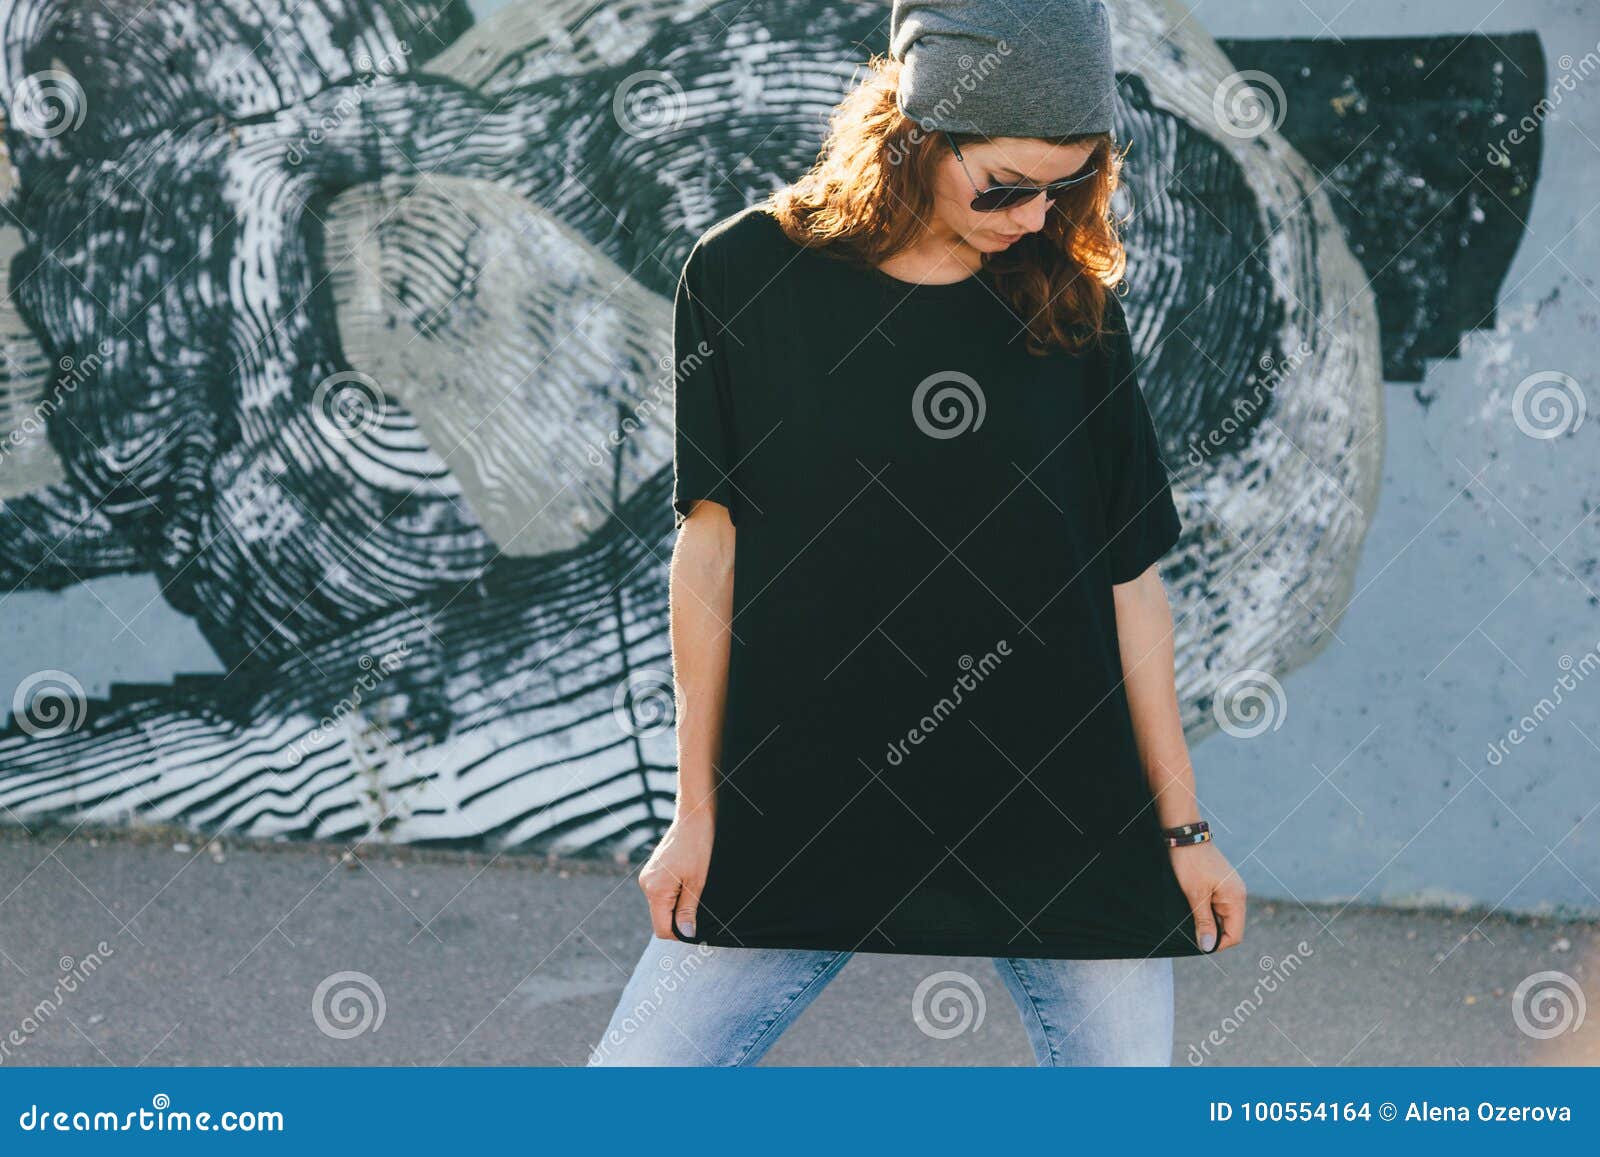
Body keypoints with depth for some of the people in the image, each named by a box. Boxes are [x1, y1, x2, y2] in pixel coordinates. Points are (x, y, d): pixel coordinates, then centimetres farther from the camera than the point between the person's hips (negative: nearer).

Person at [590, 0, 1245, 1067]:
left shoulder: (1073, 306, 4)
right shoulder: (745, 278, -2)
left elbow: (1130, 577, 7)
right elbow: (711, 547, 3)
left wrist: (1183, 825, 8)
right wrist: (697, 811, 4)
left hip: (1068, 814, 1)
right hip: (801, 811, -1)